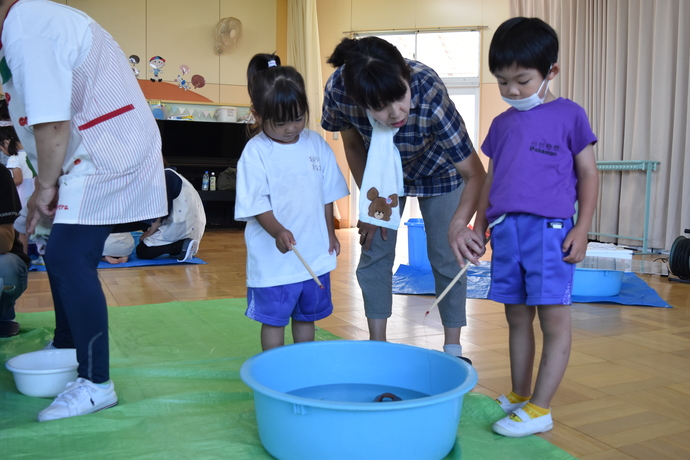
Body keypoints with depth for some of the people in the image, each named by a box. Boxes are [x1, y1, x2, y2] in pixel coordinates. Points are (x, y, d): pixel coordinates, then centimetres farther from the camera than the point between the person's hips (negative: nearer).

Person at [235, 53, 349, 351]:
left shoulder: (316, 144, 1)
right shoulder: (255, 153, -13)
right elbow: (256, 204, -16)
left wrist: (330, 233, 12)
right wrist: (277, 231, -32)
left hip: (315, 255, 5)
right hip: (273, 258, -4)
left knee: (306, 316, 20)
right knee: (274, 319, 9)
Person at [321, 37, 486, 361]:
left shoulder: (430, 93, -41)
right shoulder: (338, 90, -33)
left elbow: (474, 173, -39)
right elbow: (353, 146, -12)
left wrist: (458, 224, -58)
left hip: (437, 171, -2)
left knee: (447, 259, -2)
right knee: (374, 255, 1)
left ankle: (453, 349, 15)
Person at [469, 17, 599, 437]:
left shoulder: (569, 115, 2)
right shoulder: (501, 124, 16)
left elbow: (588, 174, 2)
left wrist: (582, 228, -7)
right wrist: (478, 225, 15)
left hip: (549, 229, -5)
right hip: (505, 230, 5)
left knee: (554, 320, -2)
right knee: (517, 317, 12)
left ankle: (540, 408, 7)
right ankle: (518, 398, 23)